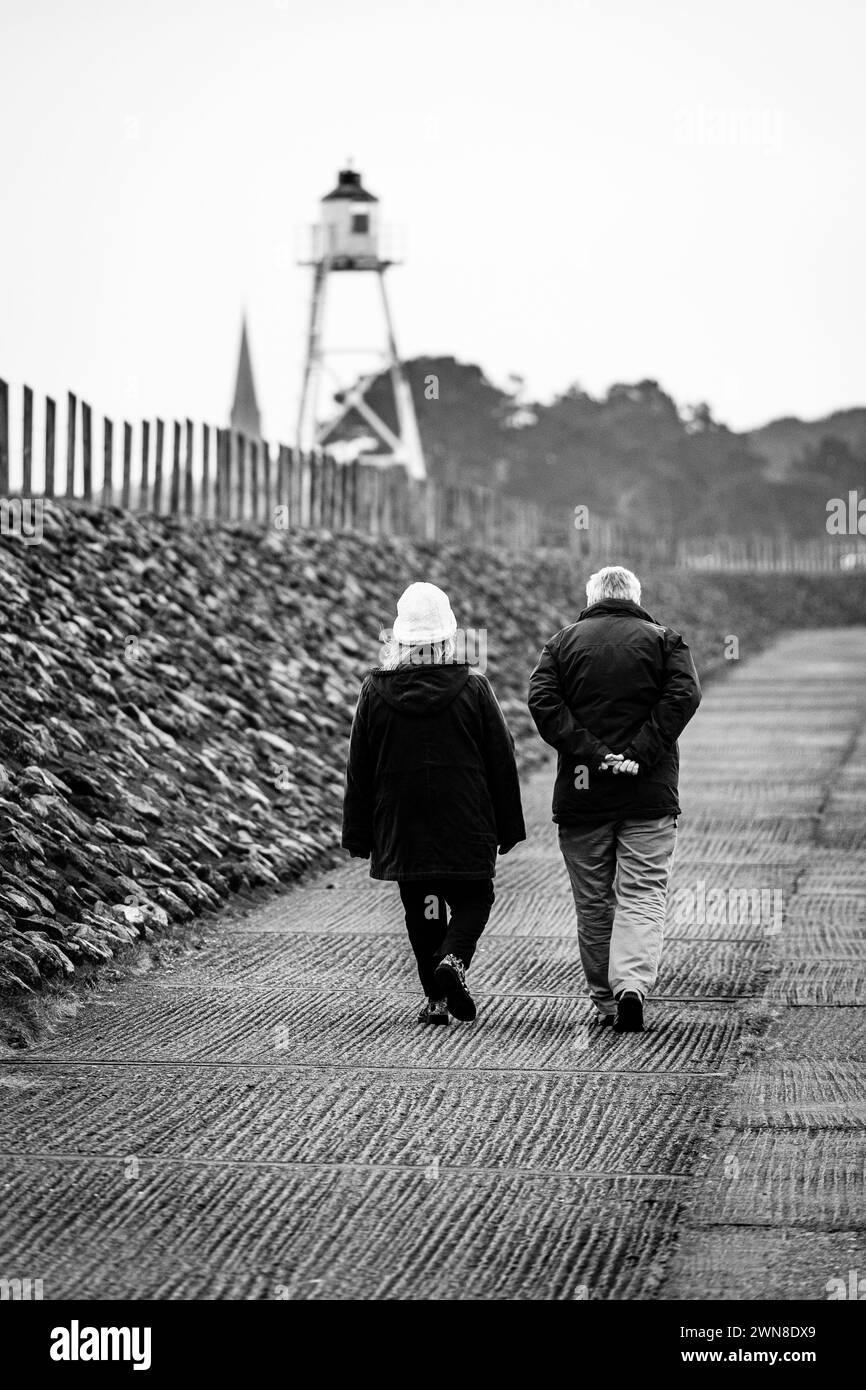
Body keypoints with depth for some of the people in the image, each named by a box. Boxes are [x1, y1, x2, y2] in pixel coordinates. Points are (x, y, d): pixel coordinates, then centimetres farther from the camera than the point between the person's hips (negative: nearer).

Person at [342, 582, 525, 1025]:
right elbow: (502, 761, 0)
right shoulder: (473, 688, -5)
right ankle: (453, 959, -16)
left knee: (422, 907, 12)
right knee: (473, 898, 11)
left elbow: (359, 768, 2)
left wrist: (358, 835, 10)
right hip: (466, 824, -1)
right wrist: (508, 827, 9)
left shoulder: (376, 690, -2)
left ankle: (436, 996, 10)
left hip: (402, 825, 2)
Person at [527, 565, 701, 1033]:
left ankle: (605, 999, 15)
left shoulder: (564, 642, 8)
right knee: (642, 896, -2)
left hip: (582, 793, 1)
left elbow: (542, 700, -7)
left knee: (593, 903, 11)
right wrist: (640, 752, -13)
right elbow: (684, 695, -10)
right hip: (650, 794, -1)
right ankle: (632, 984, -22)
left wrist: (587, 751, -11)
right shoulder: (664, 640, 6)